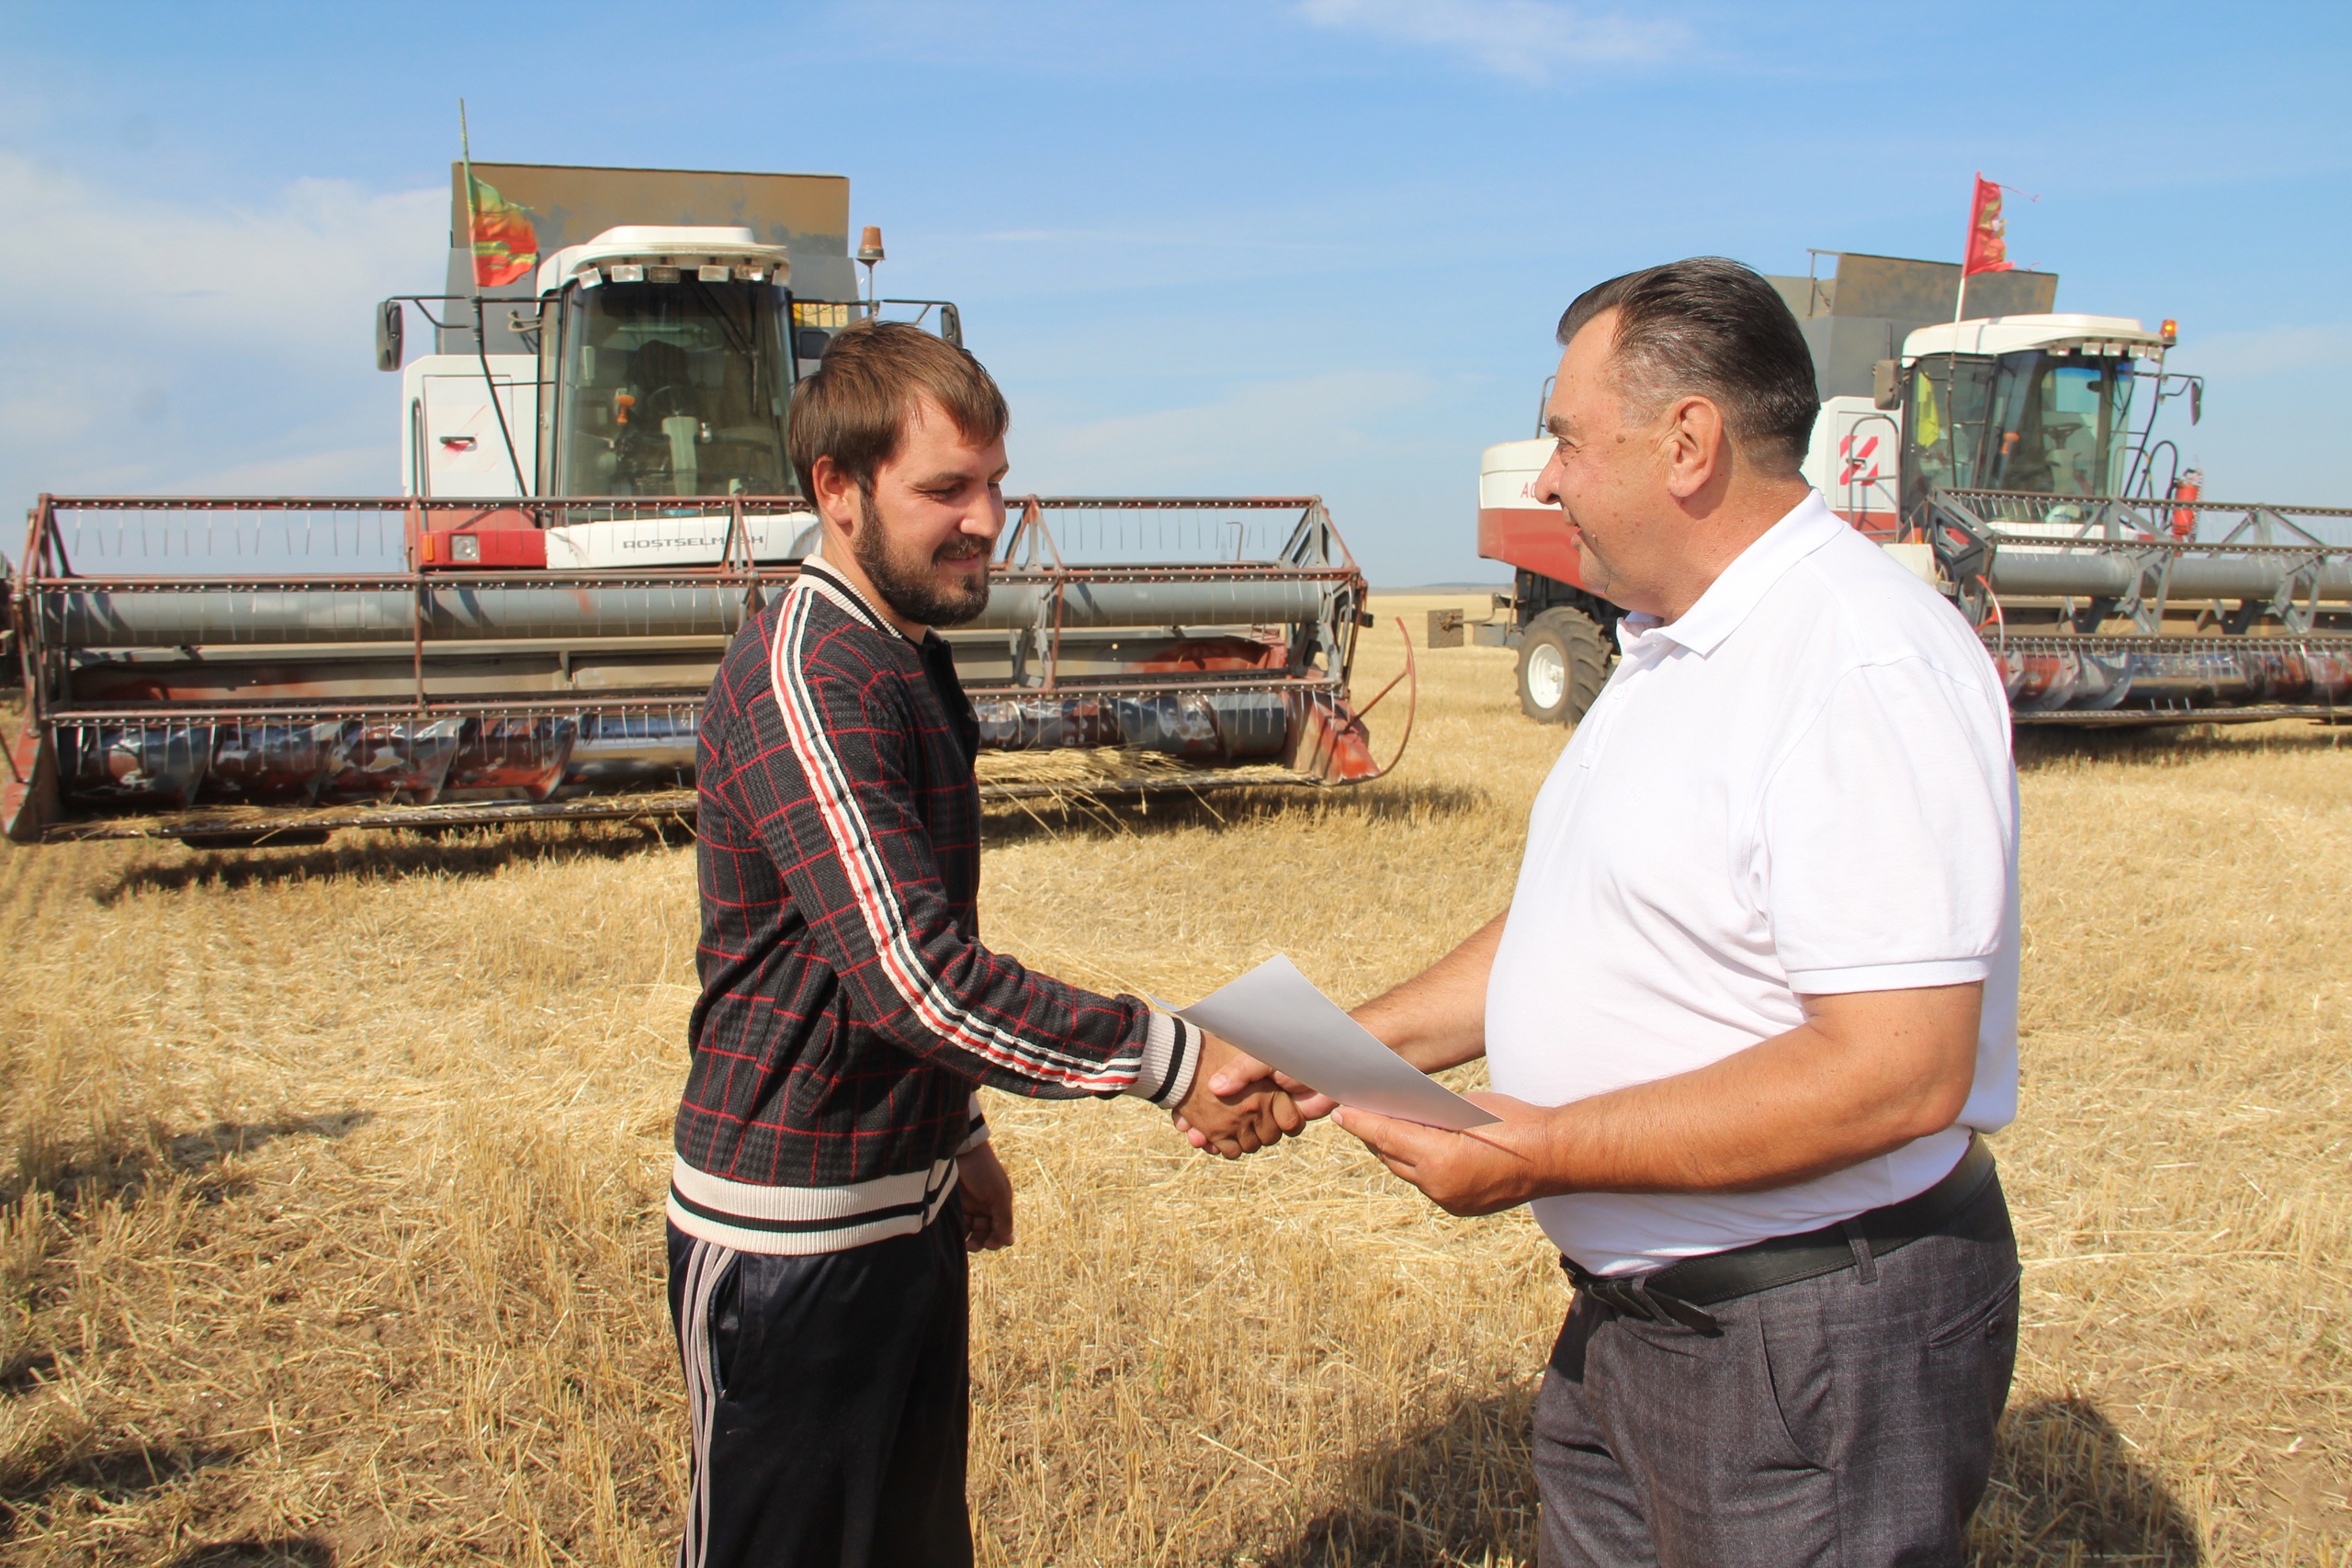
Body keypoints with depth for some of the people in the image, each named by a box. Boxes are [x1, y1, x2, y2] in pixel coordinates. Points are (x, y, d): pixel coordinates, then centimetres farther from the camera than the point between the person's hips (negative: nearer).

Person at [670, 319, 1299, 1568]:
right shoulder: (805, 678, -21)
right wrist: (1166, 1058, -27)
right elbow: (916, 976, -29)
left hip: (906, 1211, 9)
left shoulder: (906, 660, 11)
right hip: (791, 1238, -9)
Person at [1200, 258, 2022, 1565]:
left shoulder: (1868, 666, -22)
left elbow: (1898, 1075, -28)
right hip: (1633, 1305, 9)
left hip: (1815, 1350, -9)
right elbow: (1578, 927, 16)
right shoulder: (1669, 649, 11)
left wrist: (1540, 1153, -24)